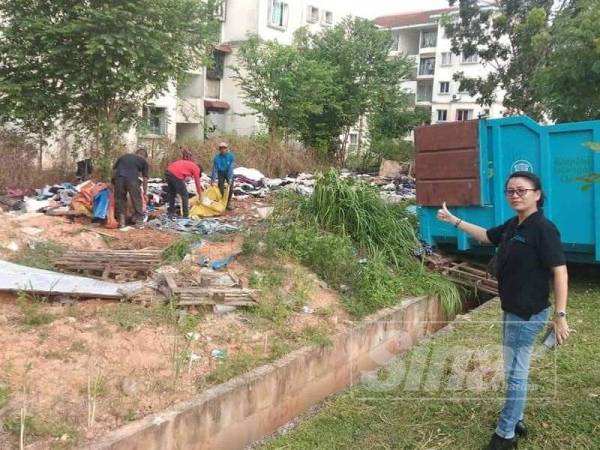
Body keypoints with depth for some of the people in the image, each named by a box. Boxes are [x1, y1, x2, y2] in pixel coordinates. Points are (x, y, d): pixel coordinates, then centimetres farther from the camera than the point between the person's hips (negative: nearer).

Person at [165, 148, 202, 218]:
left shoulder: (187, 164, 32)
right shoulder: (196, 168, 11)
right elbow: (197, 183, 15)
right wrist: (200, 196, 24)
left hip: (168, 172, 8)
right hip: (176, 175, -8)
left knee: (171, 193, 24)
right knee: (185, 195, 8)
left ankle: (171, 212, 31)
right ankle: (186, 214, 11)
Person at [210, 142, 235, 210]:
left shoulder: (231, 156, -22)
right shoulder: (217, 157, -20)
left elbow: (231, 168, -26)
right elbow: (214, 169, -17)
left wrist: (230, 178, -32)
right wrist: (212, 179, -20)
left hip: (229, 173, 0)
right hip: (221, 173, 0)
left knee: (230, 189, -3)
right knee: (221, 189, -7)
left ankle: (228, 204, 11)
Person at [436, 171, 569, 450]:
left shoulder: (543, 229, -19)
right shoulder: (512, 226, 6)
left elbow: (560, 272, -21)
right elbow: (485, 236, 25)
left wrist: (560, 316, -23)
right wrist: (453, 220, 26)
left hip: (528, 313, -9)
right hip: (512, 310, 9)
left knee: (515, 373, 1)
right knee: (515, 370, 19)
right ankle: (516, 422, 34)